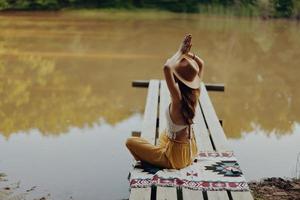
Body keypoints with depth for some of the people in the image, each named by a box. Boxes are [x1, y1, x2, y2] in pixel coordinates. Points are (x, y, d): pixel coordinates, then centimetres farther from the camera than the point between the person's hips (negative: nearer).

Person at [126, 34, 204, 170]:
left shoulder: (178, 100, -31)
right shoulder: (195, 93, -11)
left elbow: (167, 67, -43)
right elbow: (201, 64, 4)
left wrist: (180, 52, -28)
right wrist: (188, 53, -11)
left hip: (175, 157, -8)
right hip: (189, 151, 8)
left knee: (130, 141, 6)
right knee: (164, 135, 40)